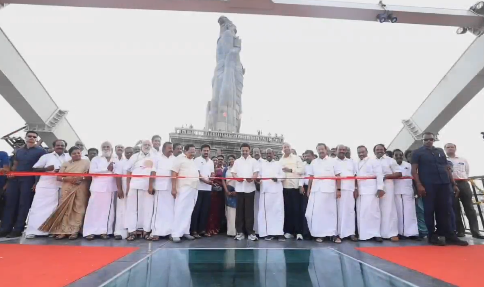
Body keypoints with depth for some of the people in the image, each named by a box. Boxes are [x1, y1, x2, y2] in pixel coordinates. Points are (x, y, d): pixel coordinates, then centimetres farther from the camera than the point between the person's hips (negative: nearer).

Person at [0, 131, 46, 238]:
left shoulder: (41, 151, -1)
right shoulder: (19, 151, 17)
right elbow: (15, 165, 20)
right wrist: (10, 174, 3)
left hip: (29, 181, -5)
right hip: (15, 180, 6)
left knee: (24, 205, -2)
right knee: (9, 203, 5)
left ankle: (18, 229, 3)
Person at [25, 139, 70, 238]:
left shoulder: (69, 158, 10)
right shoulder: (46, 156, 6)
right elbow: (35, 169, 5)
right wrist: (46, 168, -13)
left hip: (62, 187, 2)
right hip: (46, 185, -1)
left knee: (53, 208, 7)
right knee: (40, 207, -3)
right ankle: (33, 230, 3)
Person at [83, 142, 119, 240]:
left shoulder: (116, 160, 14)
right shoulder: (95, 159, 9)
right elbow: (92, 171, -6)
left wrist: (113, 169, -13)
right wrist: (107, 169, -10)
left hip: (112, 188, 2)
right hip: (99, 187, -2)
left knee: (109, 210, 2)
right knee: (95, 209, -3)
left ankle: (104, 231, 8)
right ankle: (90, 231, 4)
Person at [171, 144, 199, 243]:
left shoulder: (193, 161, 20)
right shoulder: (180, 159, -4)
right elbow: (174, 174, -11)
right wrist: (173, 188, -18)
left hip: (194, 189, 8)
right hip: (184, 189, -7)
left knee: (188, 211, 9)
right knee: (180, 211, -8)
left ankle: (185, 232, 16)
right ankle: (175, 234, -5)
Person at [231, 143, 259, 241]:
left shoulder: (254, 161, 9)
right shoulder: (237, 161, 14)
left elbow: (256, 172, 0)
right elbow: (233, 172, 7)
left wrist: (252, 178, -21)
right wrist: (237, 178, -14)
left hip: (250, 188, -2)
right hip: (239, 188, 2)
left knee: (249, 210, 0)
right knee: (239, 210, 4)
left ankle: (250, 232, 6)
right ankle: (240, 232, 11)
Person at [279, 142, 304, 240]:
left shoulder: (296, 158, 5)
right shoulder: (280, 160, 15)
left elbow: (302, 170, -3)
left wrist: (291, 170, -11)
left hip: (295, 186, -3)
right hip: (285, 187, 3)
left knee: (296, 209, -2)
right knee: (287, 209, 5)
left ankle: (298, 232, 3)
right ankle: (288, 231, 13)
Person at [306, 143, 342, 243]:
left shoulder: (332, 161, 4)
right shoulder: (314, 162, 11)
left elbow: (338, 176, 2)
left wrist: (338, 189, -4)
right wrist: (309, 189, 10)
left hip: (329, 190, -2)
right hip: (316, 190, 2)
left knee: (331, 212, 3)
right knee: (316, 212, 1)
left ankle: (333, 234, 12)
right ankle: (319, 234, 11)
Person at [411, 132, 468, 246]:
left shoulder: (440, 151, 19)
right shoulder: (417, 152, 4)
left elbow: (447, 168, 19)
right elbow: (414, 170, -4)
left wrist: (454, 184, 13)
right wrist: (419, 185, -14)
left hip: (444, 184, 5)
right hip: (428, 185, -4)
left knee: (445, 210, 6)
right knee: (429, 210, 0)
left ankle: (448, 235, 13)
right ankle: (432, 236, 6)